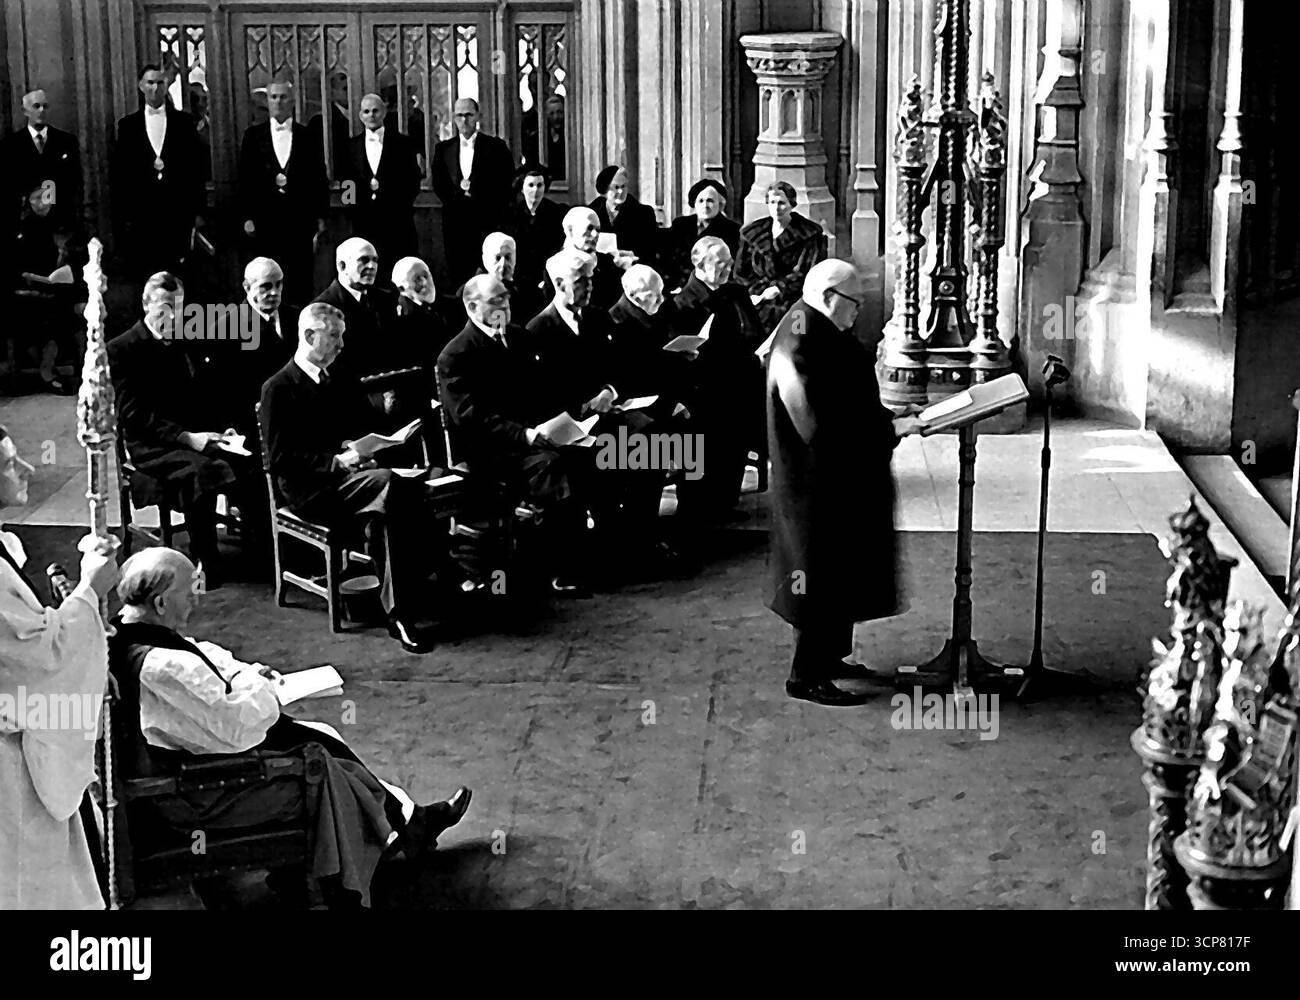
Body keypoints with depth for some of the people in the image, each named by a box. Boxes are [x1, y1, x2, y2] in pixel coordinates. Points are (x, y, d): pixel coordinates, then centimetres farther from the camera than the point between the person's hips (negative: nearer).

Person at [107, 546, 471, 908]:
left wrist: (243, 673, -1)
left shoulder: (121, 634, -2)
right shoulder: (163, 667, -33)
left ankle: (406, 817, 22)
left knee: (319, 738, 13)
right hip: (196, 799, -10)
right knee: (321, 768, 1)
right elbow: (239, 727, -30)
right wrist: (251, 682, -10)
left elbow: (196, 654, 16)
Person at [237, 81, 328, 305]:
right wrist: (247, 217, -2)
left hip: (301, 217, 0)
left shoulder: (308, 137, 8)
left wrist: (321, 216, 2)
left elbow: (319, 178, 8)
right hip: (265, 218, 0)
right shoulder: (253, 136, 8)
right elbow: (244, 178, 6)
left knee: (302, 282, 0)